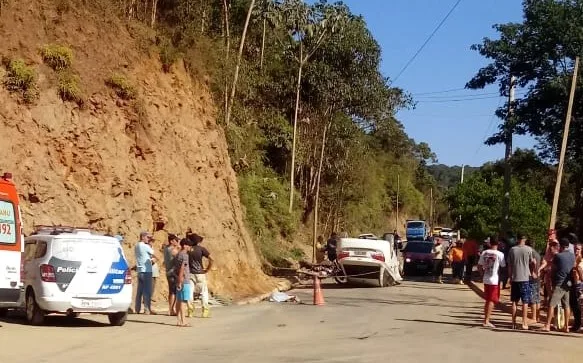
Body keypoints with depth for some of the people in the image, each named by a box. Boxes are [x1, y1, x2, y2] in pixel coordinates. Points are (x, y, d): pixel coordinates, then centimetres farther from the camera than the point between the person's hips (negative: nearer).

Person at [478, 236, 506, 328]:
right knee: (492, 301, 0)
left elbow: (479, 266, 8)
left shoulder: (484, 253, 3)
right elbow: (504, 267, -8)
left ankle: (486, 319, 20)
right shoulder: (499, 254, -11)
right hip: (495, 280, -5)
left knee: (487, 300, 16)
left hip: (486, 279, 5)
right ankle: (487, 321, -3)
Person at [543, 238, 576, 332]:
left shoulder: (558, 256, -10)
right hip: (568, 283, 6)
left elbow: (553, 270, -1)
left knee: (551, 304, -6)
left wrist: (551, 277, 14)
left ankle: (547, 325, -9)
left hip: (559, 284, -6)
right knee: (566, 305, 10)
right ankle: (566, 327, 11)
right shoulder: (573, 256, 6)